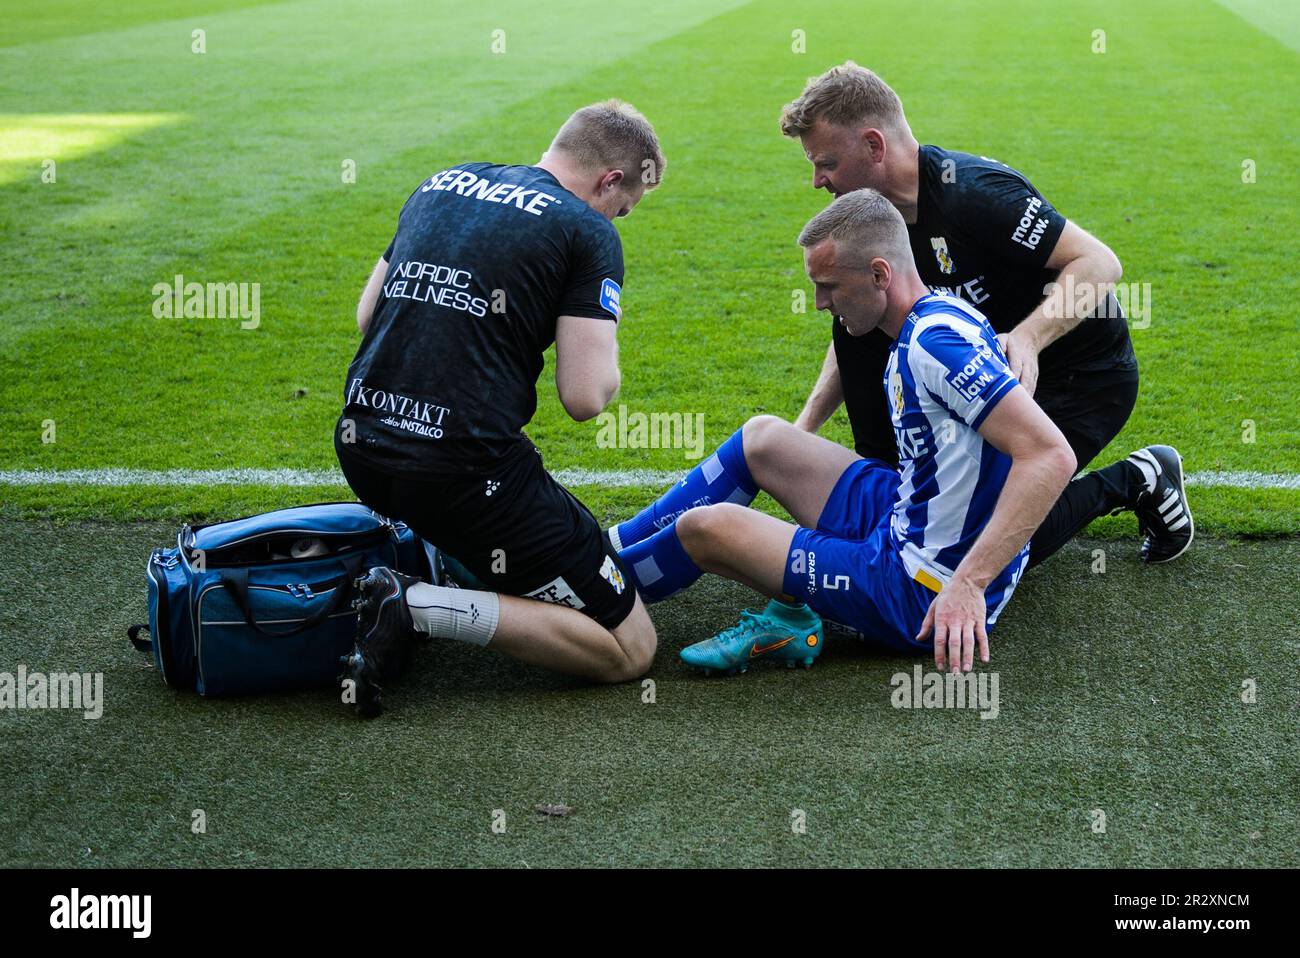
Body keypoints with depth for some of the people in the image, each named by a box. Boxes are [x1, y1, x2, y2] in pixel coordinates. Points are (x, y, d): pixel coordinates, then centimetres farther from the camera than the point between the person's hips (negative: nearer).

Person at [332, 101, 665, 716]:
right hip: (463, 471, -8)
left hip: (359, 449, 8)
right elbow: (584, 397, -11)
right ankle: (419, 609, -13)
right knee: (629, 649, 1)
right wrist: (601, 344, 11)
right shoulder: (587, 230, -4)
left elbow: (366, 316, 22)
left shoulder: (441, 185, 16)